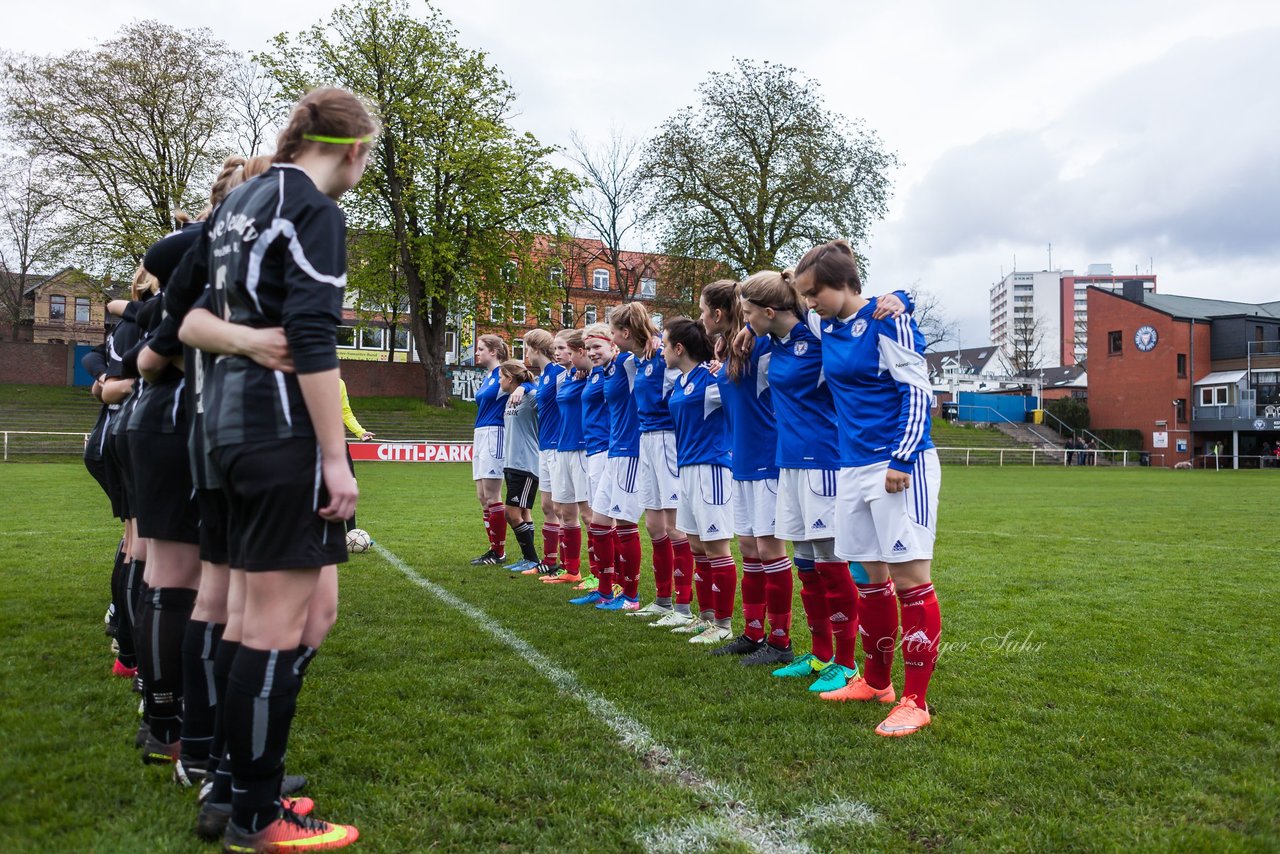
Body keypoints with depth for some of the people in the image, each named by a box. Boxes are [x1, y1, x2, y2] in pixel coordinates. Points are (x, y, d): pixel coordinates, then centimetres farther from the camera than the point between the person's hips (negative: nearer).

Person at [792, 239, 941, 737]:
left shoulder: (886, 321, -10)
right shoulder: (827, 328, 10)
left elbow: (917, 391, -13)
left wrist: (901, 460, -18)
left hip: (900, 466, -8)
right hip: (854, 467, 8)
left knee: (909, 574, -5)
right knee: (872, 575, 13)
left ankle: (915, 700, 2)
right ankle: (876, 682, 26)